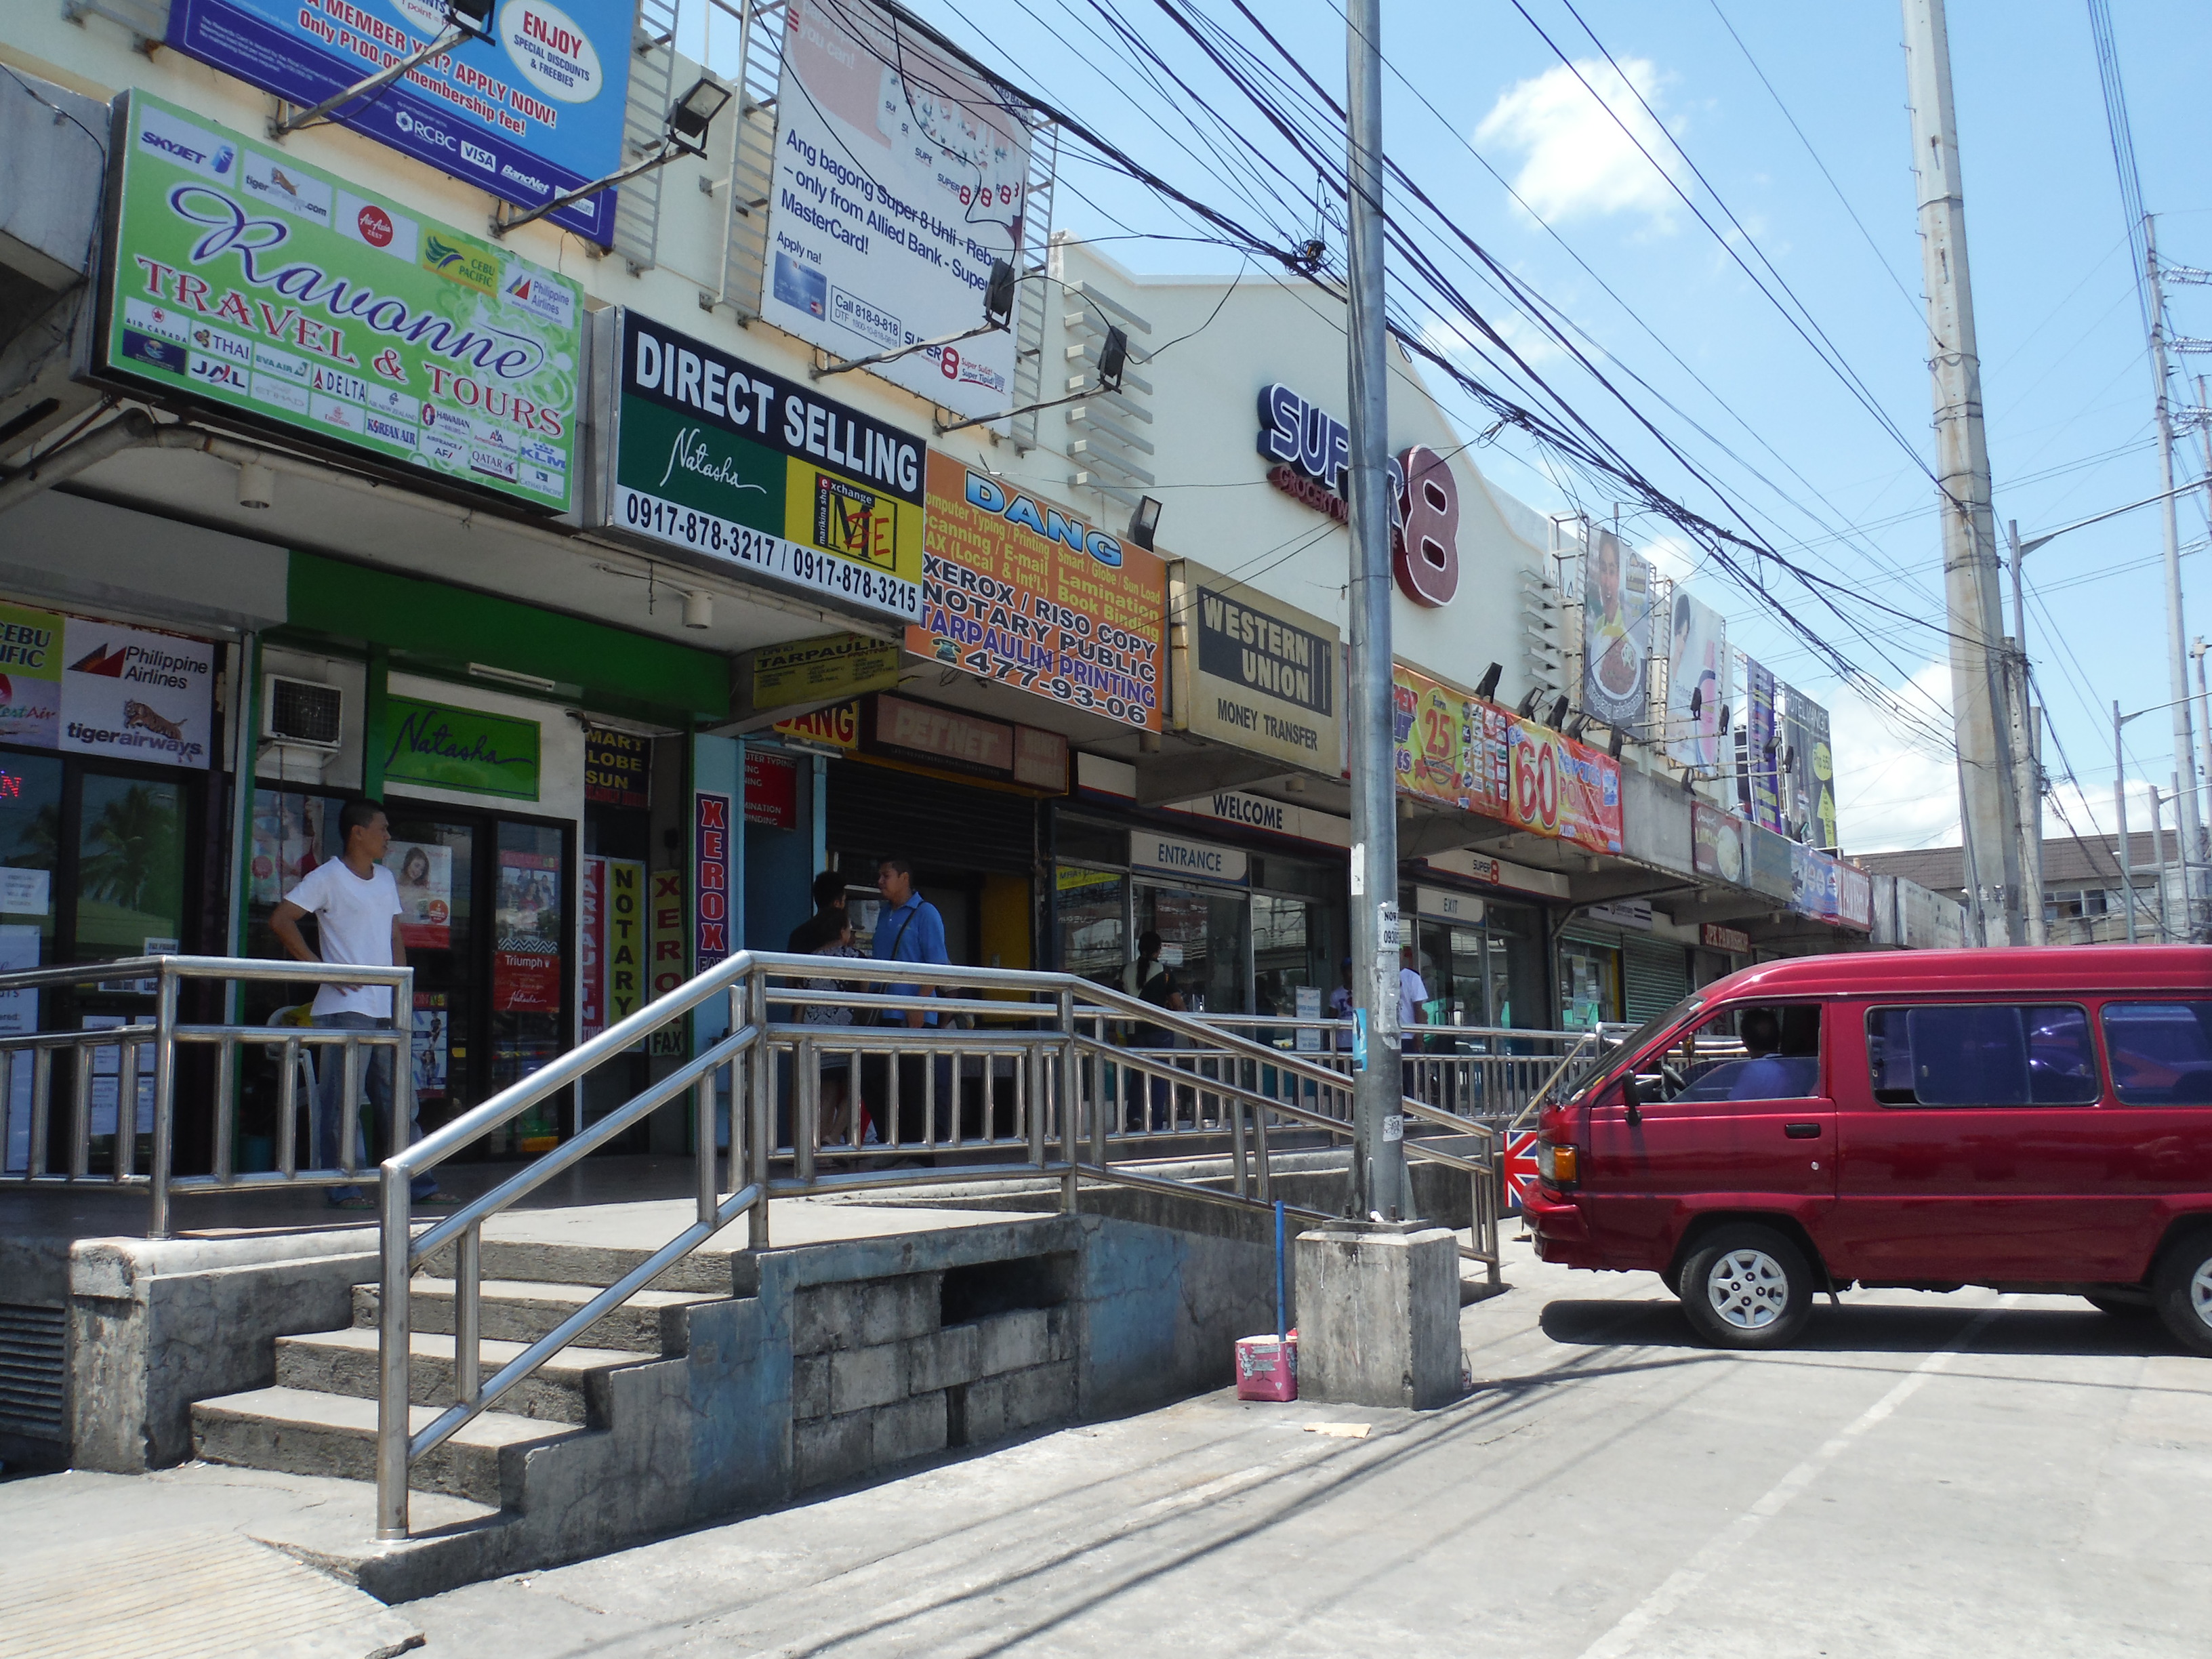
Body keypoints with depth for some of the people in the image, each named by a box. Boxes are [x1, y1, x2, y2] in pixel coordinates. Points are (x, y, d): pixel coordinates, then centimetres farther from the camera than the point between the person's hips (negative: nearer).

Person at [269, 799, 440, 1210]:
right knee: (342, 1099, -3)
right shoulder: (328, 877, -4)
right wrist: (322, 969, -14)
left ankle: (415, 1182, 13)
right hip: (346, 1007, -7)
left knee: (399, 1096, 9)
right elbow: (280, 920, -11)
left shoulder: (386, 879, 17)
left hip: (388, 1008, 7)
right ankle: (343, 1187, 3)